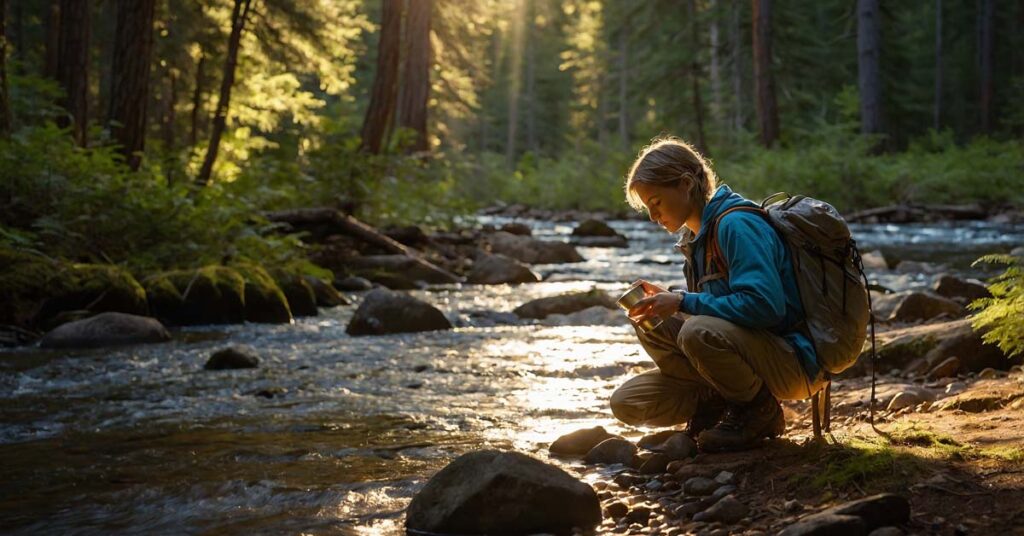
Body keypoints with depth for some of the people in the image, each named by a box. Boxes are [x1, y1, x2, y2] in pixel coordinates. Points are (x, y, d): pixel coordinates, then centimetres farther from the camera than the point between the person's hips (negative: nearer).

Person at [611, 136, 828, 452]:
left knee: (699, 332, -38)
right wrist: (665, 300, -2)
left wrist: (683, 303, -24)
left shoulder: (736, 224, -18)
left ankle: (761, 413, -13)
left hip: (792, 363, -8)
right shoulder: (698, 236, 12)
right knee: (626, 403, -5)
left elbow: (764, 305, -30)